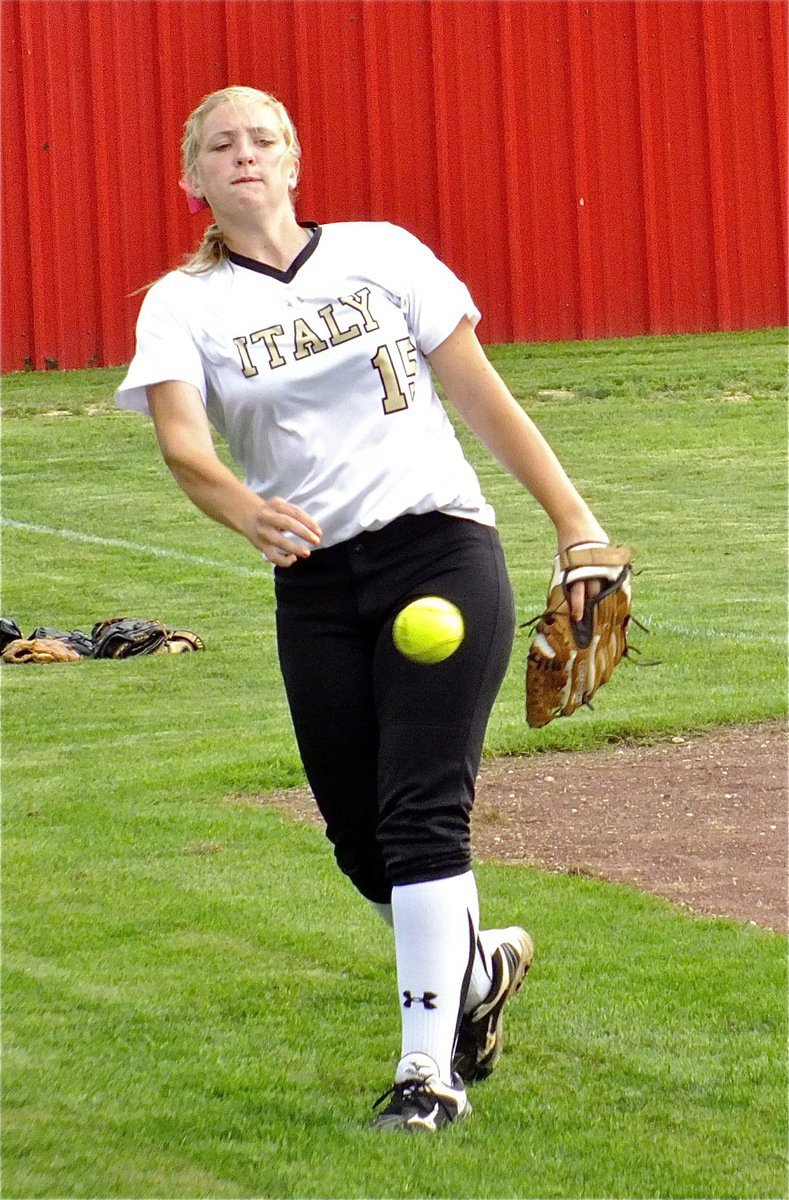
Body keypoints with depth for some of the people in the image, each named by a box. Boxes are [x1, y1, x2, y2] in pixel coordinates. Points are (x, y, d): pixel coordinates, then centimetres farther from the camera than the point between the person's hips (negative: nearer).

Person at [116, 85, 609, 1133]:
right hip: (315, 584, 2)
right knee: (361, 840, 6)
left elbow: (479, 393, 9)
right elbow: (180, 438, -14)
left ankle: (430, 1070, -11)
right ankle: (475, 964, 36)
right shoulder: (182, 305, 4)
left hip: (441, 548, -2)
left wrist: (575, 522, 5)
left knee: (421, 812, -13)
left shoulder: (381, 253, 6)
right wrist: (245, 510, -35)